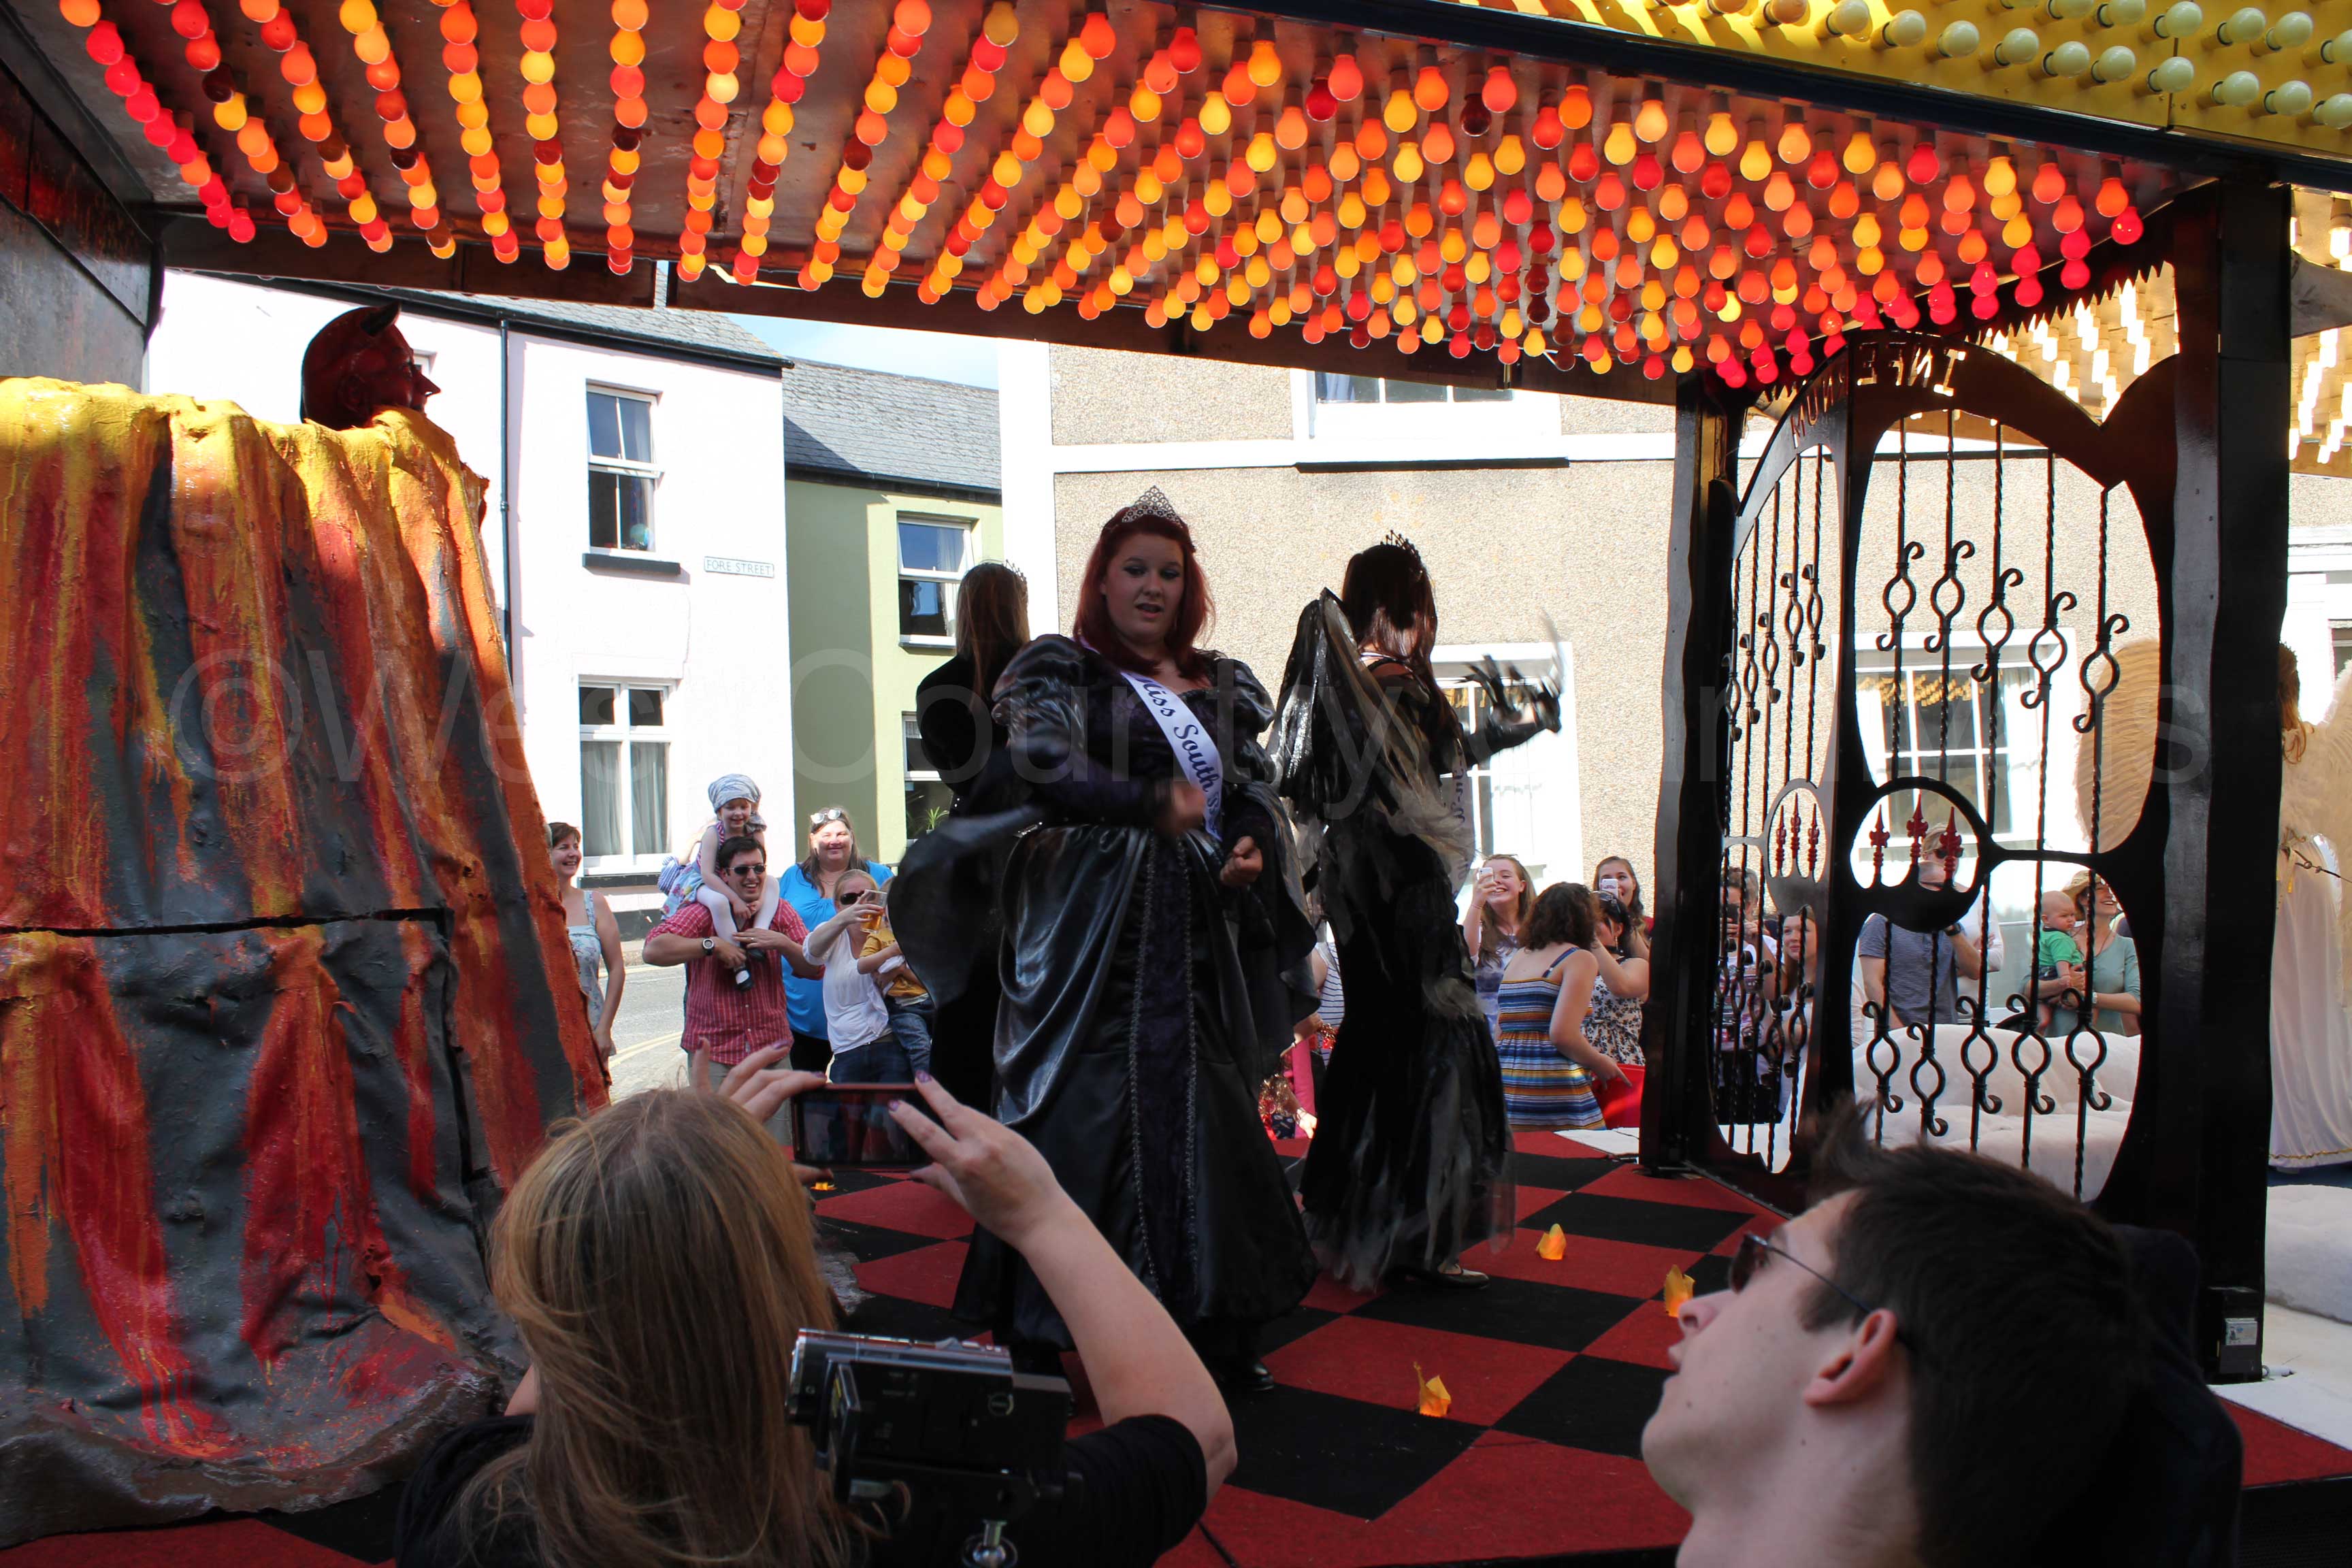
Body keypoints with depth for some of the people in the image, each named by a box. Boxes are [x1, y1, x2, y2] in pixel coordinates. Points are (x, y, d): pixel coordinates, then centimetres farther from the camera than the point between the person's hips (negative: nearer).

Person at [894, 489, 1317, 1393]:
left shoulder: (1219, 685, 17)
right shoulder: (1060, 671, 3)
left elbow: (1256, 790, 19)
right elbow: (1046, 770, -13)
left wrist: (1255, 847, -2)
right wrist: (1159, 803, -13)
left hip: (1200, 934, 5)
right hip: (1093, 935, -4)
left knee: (1209, 1122, 5)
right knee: (1082, 1121, -5)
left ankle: (1217, 1333, 15)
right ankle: (1036, 1336, 8)